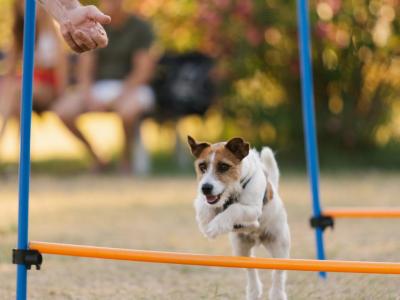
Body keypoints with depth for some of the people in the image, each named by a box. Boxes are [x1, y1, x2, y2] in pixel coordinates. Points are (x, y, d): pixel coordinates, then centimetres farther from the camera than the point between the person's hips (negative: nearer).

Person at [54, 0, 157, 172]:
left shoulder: (140, 28, -6)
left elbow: (144, 71, -12)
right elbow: (85, 68, 2)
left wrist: (117, 98, -21)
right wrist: (89, 98, -17)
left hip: (132, 88, -4)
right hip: (98, 88, 4)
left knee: (127, 110, -40)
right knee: (63, 109, -22)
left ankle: (126, 158, -12)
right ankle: (96, 156, -2)